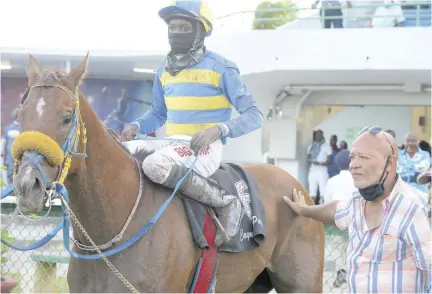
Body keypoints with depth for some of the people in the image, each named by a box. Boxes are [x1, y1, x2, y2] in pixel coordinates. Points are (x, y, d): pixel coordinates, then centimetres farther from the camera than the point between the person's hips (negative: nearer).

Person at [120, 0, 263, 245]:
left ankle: (220, 201, -21)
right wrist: (136, 127, 2)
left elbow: (253, 115, -10)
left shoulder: (220, 68, -9)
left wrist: (218, 129, -28)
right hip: (171, 143, 7)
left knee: (156, 165, -36)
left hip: (205, 148, -7)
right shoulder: (165, 71, 11)